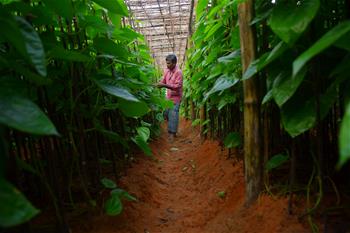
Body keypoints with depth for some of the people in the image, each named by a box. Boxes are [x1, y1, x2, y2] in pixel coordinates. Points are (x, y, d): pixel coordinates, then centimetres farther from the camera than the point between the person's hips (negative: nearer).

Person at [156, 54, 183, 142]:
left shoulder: (178, 72, -17)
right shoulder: (166, 70, 3)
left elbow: (178, 86, -23)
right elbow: (163, 81, 12)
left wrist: (164, 85, -30)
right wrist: (159, 84, -11)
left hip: (176, 97, -7)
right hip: (168, 96, 7)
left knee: (173, 114, -8)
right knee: (166, 113, 10)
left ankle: (172, 133, -2)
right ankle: (171, 129, 30)